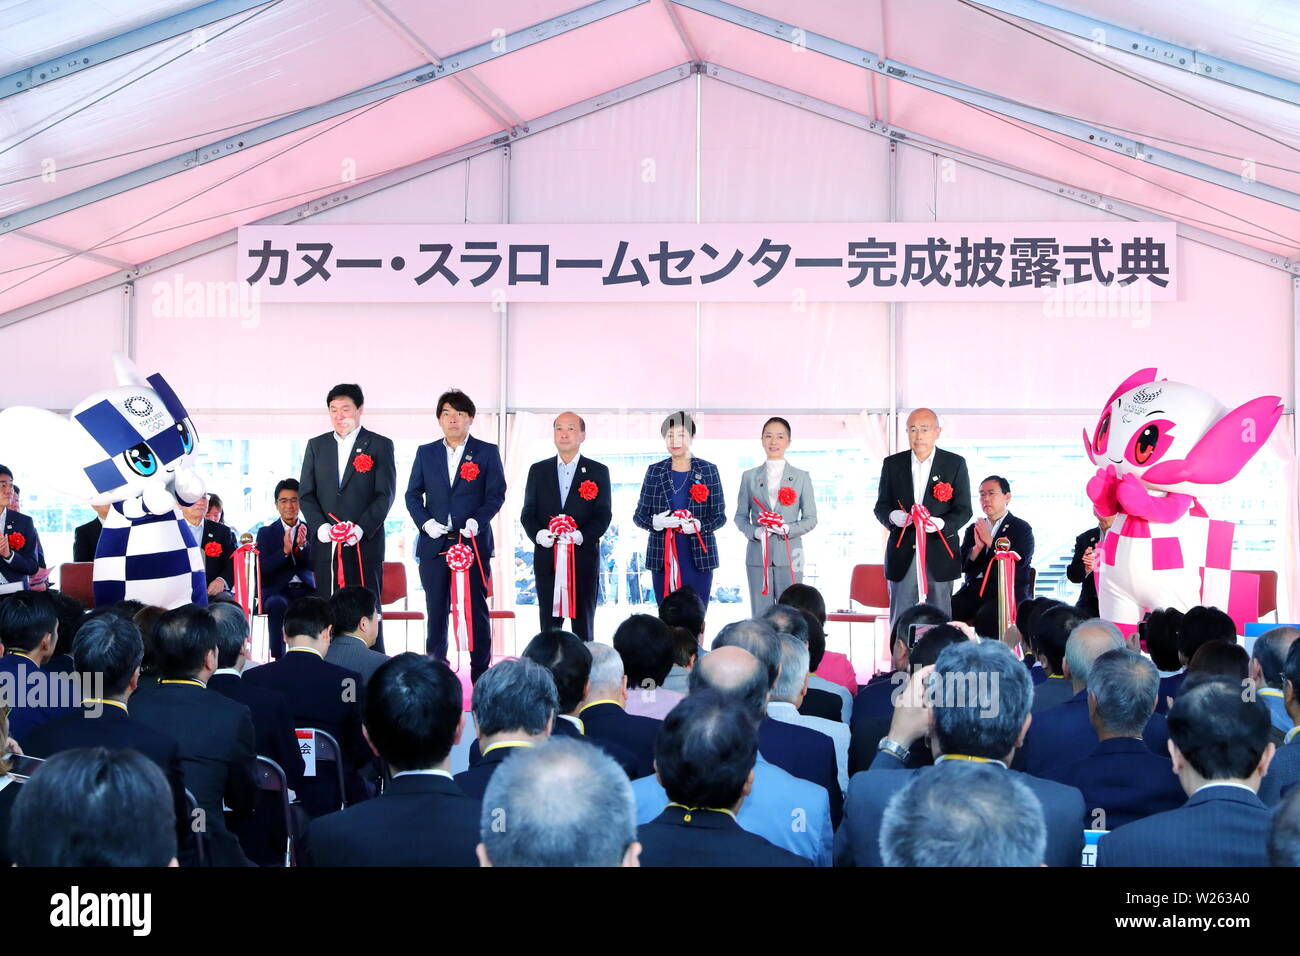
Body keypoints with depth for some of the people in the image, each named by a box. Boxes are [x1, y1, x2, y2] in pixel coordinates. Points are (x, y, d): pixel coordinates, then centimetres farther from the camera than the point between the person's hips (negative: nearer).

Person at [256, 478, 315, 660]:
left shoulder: (312, 531, 12)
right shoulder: (266, 532, 10)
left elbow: (314, 565, 0)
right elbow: (263, 568, -2)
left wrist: (303, 544, -19)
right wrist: (285, 551, -19)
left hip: (306, 590, 1)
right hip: (277, 591, -1)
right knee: (277, 604, -36)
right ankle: (278, 659, -32)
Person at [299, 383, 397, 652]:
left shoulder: (380, 445, 4)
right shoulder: (316, 445, 14)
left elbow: (385, 494, -3)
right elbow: (305, 494, 10)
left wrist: (361, 528, -15)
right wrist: (319, 526, -7)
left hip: (365, 543, -3)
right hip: (326, 544, 3)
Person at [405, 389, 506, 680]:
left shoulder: (487, 452, 4)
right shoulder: (425, 453, 12)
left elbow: (496, 494, 0)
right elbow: (413, 494, 10)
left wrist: (477, 521, -16)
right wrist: (425, 522, -7)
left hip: (474, 542, -2)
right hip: (434, 544, 2)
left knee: (476, 610, 0)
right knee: (436, 610, 6)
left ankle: (480, 675, 6)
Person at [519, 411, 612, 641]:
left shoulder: (598, 471, 6)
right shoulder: (538, 471, 12)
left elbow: (604, 516, 0)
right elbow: (527, 513, 9)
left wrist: (580, 536, -17)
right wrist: (538, 534, -12)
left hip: (584, 558, -2)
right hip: (547, 559, 2)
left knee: (583, 625, 0)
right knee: (549, 624, 2)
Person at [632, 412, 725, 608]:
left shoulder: (708, 470, 6)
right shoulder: (655, 471, 9)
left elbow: (720, 516, 6)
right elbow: (639, 516, 10)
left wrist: (698, 525, -14)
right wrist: (656, 522, -12)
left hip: (698, 557, -1)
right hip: (662, 558, 1)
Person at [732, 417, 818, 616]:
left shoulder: (801, 477, 8)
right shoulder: (749, 477, 10)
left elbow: (811, 519, 5)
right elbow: (740, 516, 10)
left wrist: (788, 529, -13)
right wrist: (754, 532, -10)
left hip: (789, 556, -1)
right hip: (758, 556, 1)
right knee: (760, 616, 2)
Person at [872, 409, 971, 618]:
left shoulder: (955, 464, 3)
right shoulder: (892, 464, 8)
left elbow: (964, 510, 1)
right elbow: (881, 506, 10)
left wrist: (941, 523, -19)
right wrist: (892, 516, -14)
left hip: (939, 556, -1)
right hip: (902, 554, 1)